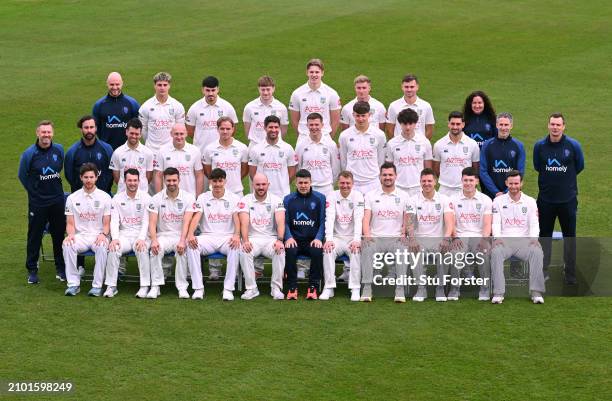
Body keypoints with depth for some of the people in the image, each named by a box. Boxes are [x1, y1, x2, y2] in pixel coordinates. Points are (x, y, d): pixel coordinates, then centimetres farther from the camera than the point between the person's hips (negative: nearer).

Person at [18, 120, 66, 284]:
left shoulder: (59, 149, -1)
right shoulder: (29, 154, -11)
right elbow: (22, 175, 1)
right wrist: (34, 191, 3)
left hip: (57, 201, 3)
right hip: (37, 203, -3)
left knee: (59, 234, 9)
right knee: (35, 236, 4)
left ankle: (61, 268, 22)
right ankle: (32, 270, 15)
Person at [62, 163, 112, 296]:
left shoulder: (105, 197, 4)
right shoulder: (72, 198, 9)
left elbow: (107, 224, 3)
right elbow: (70, 223, 8)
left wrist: (103, 234, -19)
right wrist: (70, 234, -14)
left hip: (98, 235, -2)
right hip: (80, 235, 2)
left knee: (102, 247, -36)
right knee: (67, 245, -31)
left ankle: (97, 285, -28)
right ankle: (73, 284, -22)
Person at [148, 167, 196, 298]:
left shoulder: (188, 197, -2)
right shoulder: (157, 199, 3)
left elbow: (187, 222, -12)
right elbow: (152, 222, -5)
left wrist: (182, 241, -28)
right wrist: (154, 240, -24)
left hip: (180, 235, -1)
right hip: (163, 235, 1)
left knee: (182, 250, -33)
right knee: (155, 249, -31)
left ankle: (182, 287, -24)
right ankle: (155, 286, -24)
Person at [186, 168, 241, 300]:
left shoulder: (234, 198, 7)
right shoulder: (203, 198, 10)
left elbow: (236, 218, -7)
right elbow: (196, 217, -3)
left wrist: (237, 235, -28)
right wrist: (190, 234, -24)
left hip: (227, 237, -1)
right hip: (207, 237, 1)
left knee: (236, 247, -36)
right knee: (191, 245, -30)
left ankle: (228, 288, -31)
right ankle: (198, 288, -27)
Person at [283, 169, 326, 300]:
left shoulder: (320, 198, 8)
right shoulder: (288, 199, 11)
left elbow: (323, 221, 3)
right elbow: (285, 222, 4)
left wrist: (318, 238, -13)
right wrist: (289, 238, -14)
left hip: (313, 240, -1)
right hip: (295, 240, 1)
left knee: (317, 251, -33)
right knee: (290, 251, -32)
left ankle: (313, 287, -23)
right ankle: (292, 288, -25)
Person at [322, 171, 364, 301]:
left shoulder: (357, 196, -3)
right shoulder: (332, 196, 1)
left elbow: (358, 219, -15)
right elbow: (329, 218, -12)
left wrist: (357, 240, -30)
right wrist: (329, 239, -28)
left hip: (352, 238, -1)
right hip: (337, 237, 1)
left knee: (356, 251, -32)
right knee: (328, 250, -29)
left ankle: (355, 289, -27)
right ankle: (329, 288, -23)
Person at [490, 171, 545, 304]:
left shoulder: (530, 202, 13)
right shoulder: (498, 201, 11)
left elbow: (534, 224, 5)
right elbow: (496, 223, 2)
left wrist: (534, 238, -17)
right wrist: (497, 237, -19)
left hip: (524, 241, 1)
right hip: (504, 241, -1)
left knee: (537, 252, -31)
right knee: (496, 252, -34)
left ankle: (536, 293, -30)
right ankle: (498, 293, -35)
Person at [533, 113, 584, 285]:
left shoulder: (573, 145, -7)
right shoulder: (539, 146, -3)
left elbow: (579, 166, 8)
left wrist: (565, 178, 10)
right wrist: (551, 178, 8)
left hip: (568, 199, -1)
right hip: (546, 198, 1)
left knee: (570, 236, 6)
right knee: (544, 235, 10)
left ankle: (570, 273, 16)